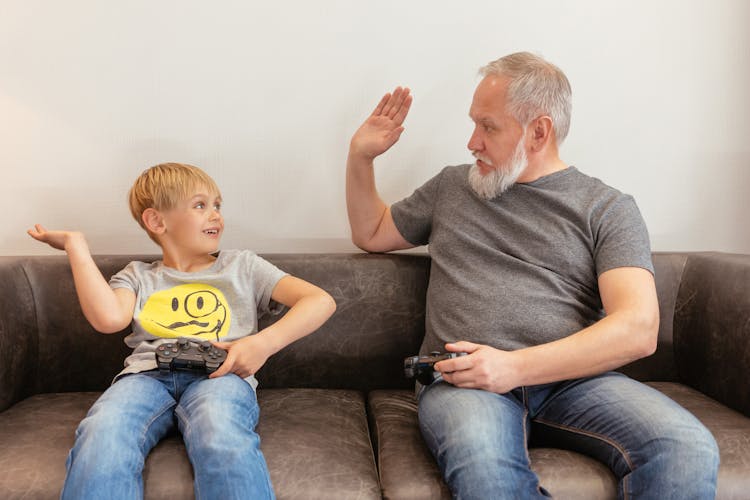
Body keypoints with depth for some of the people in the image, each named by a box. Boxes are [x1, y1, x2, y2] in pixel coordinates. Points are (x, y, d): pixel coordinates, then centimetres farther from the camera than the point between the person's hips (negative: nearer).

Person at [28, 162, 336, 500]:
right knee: (101, 439, -34)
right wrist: (75, 244, 12)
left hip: (218, 374, -1)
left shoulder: (241, 266, 23)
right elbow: (108, 319, 1)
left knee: (223, 441, -38)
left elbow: (321, 301, 11)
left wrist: (264, 344, -6)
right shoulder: (138, 276, 26)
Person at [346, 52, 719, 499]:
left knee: (689, 450, -28)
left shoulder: (607, 208, 9)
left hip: (572, 379, 1)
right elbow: (371, 234, 33)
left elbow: (639, 330, -4)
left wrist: (515, 366, -15)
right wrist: (361, 157, 17)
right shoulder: (452, 186, 20)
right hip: (462, 379, 0)